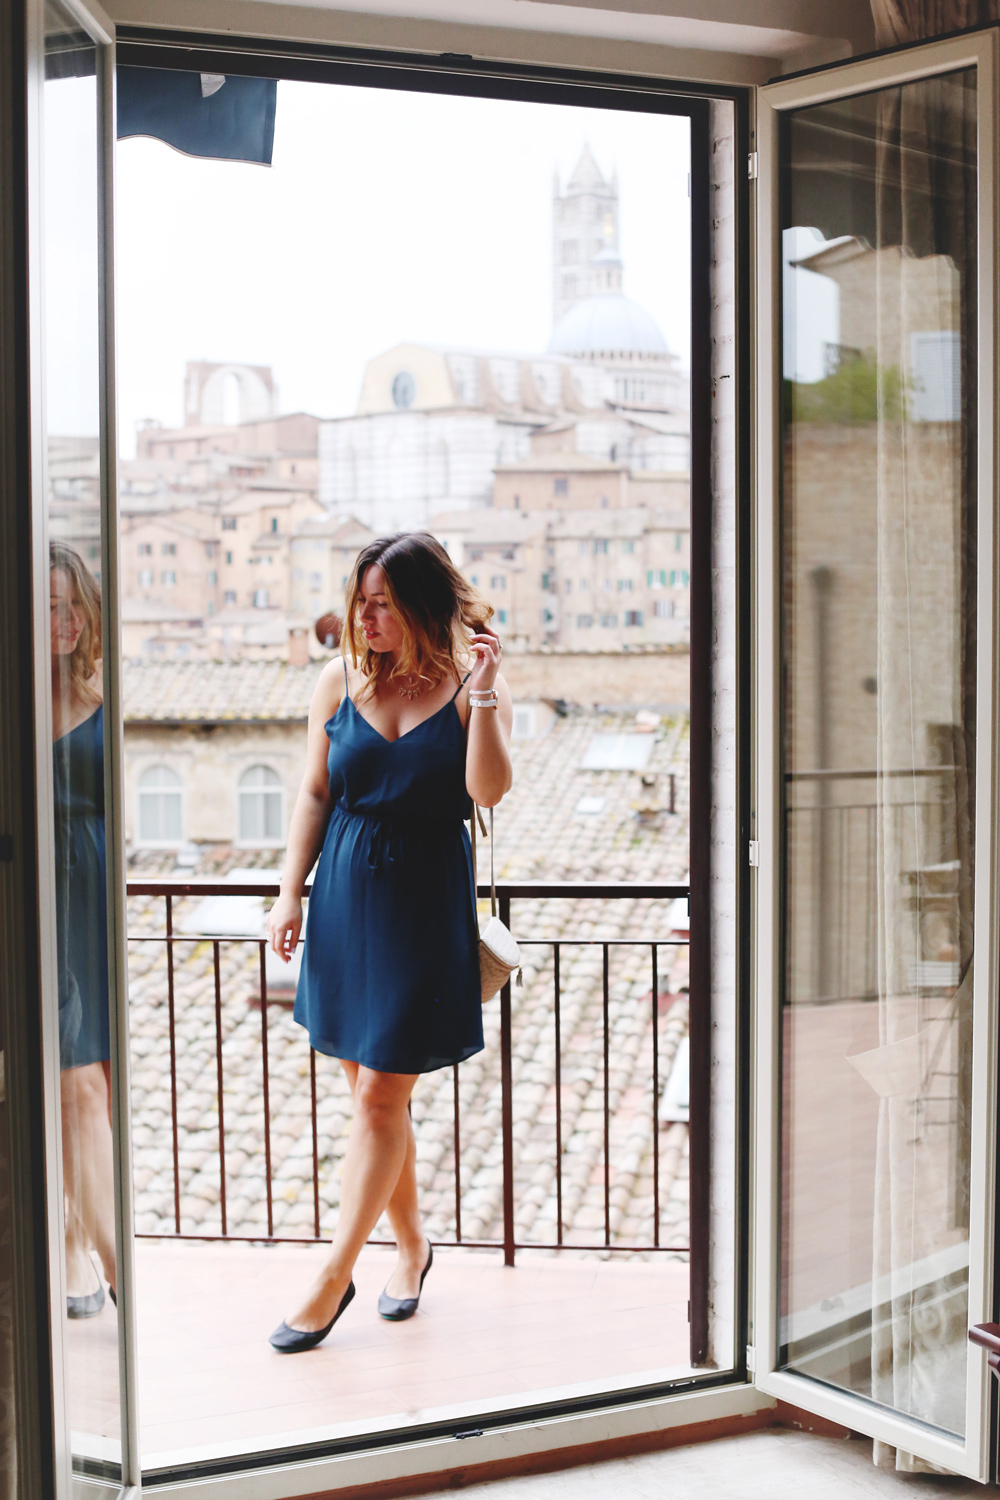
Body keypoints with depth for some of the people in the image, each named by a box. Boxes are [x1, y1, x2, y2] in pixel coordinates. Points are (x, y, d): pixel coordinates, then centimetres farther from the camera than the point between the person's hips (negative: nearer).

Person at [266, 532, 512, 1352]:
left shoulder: (471, 684, -5)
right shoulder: (340, 679, 4)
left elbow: (488, 789, -17)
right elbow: (315, 796, 9)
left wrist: (484, 692, -24)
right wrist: (291, 892, 5)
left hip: (427, 902, -4)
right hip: (346, 894, 4)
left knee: (380, 1095, -2)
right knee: (372, 1091, 12)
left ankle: (335, 1275, 9)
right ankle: (411, 1241, 31)